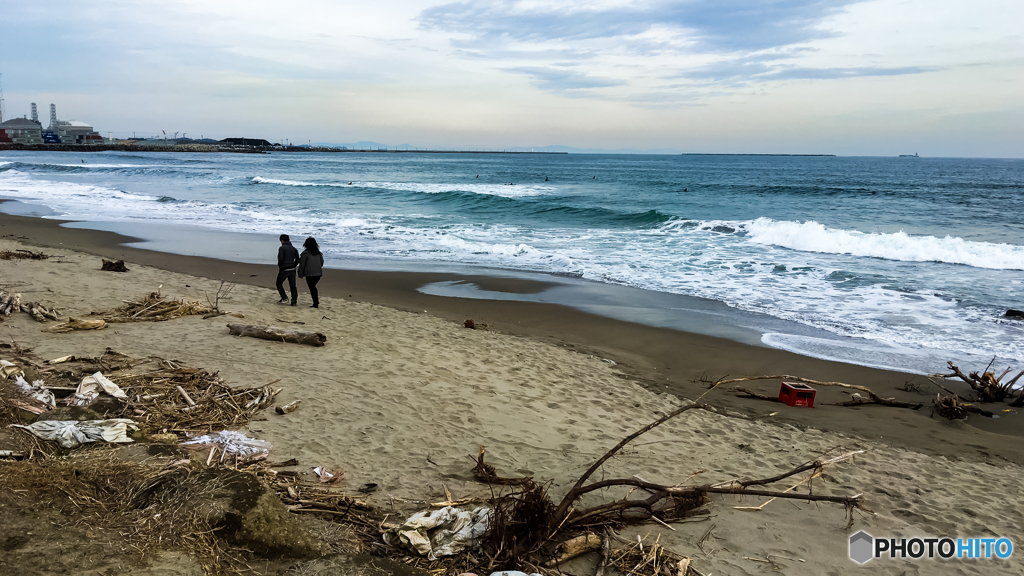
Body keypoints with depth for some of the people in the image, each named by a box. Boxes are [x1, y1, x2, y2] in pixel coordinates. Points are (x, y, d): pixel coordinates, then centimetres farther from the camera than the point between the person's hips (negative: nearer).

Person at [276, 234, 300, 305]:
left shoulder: (282, 248, -8)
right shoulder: (294, 248, 11)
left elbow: (280, 259, -19)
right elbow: (297, 260, 9)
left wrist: (279, 266, -2)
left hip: (284, 270, -5)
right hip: (292, 270, 5)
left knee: (279, 284, 13)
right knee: (293, 286, 6)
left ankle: (284, 298, 1)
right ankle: (294, 300, -1)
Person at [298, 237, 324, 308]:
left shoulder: (305, 253, -8)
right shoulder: (318, 252, 8)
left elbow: (302, 264, -5)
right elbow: (322, 262, 18)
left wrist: (300, 274, 4)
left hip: (309, 274, -5)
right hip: (318, 273, 5)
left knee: (312, 288, 2)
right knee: (313, 286, 20)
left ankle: (315, 304, 0)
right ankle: (317, 301, 15)